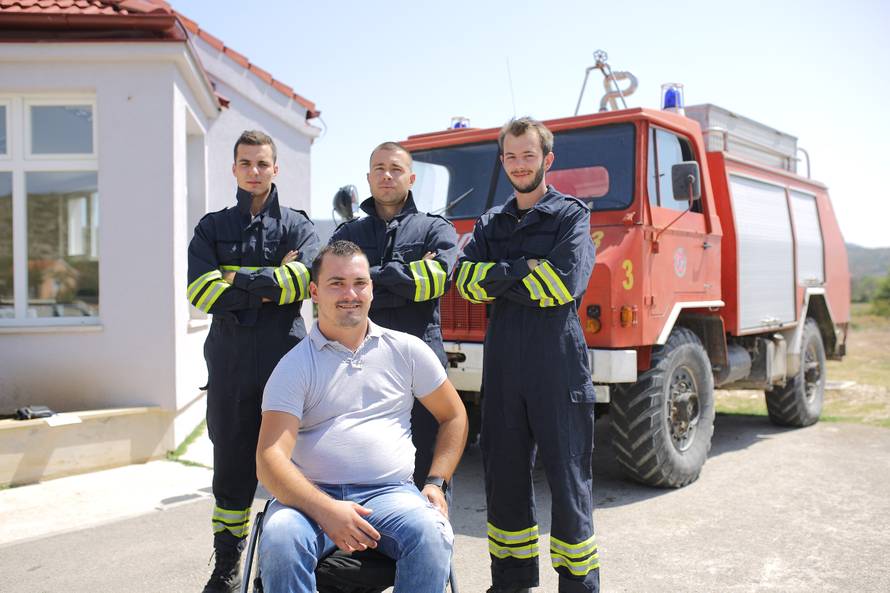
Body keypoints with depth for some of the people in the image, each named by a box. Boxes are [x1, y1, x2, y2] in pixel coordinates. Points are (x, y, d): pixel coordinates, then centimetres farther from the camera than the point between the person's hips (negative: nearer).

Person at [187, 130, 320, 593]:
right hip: (230, 363, 2)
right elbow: (200, 291, -4)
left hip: (285, 360, -1)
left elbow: (307, 276, -13)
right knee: (231, 465, 8)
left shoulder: (297, 225, 8)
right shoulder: (212, 228, 12)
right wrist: (270, 284, -9)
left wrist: (238, 281, -11)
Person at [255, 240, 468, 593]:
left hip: (389, 493, 1)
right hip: (313, 497, 0)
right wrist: (325, 510, -23)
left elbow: (453, 416, 20)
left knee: (430, 533, -31)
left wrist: (436, 482, 5)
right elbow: (270, 459, -7)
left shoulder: (406, 350, 10)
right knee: (280, 538, -33)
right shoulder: (294, 366, 3)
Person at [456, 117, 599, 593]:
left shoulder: (571, 214, 3)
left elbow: (565, 282, -14)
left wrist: (499, 276, -7)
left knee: (568, 477, 2)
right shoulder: (490, 223, 17)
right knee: (504, 476, 11)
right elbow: (466, 280, 0)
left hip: (558, 366, -4)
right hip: (503, 367, 5)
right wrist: (527, 270, -11)